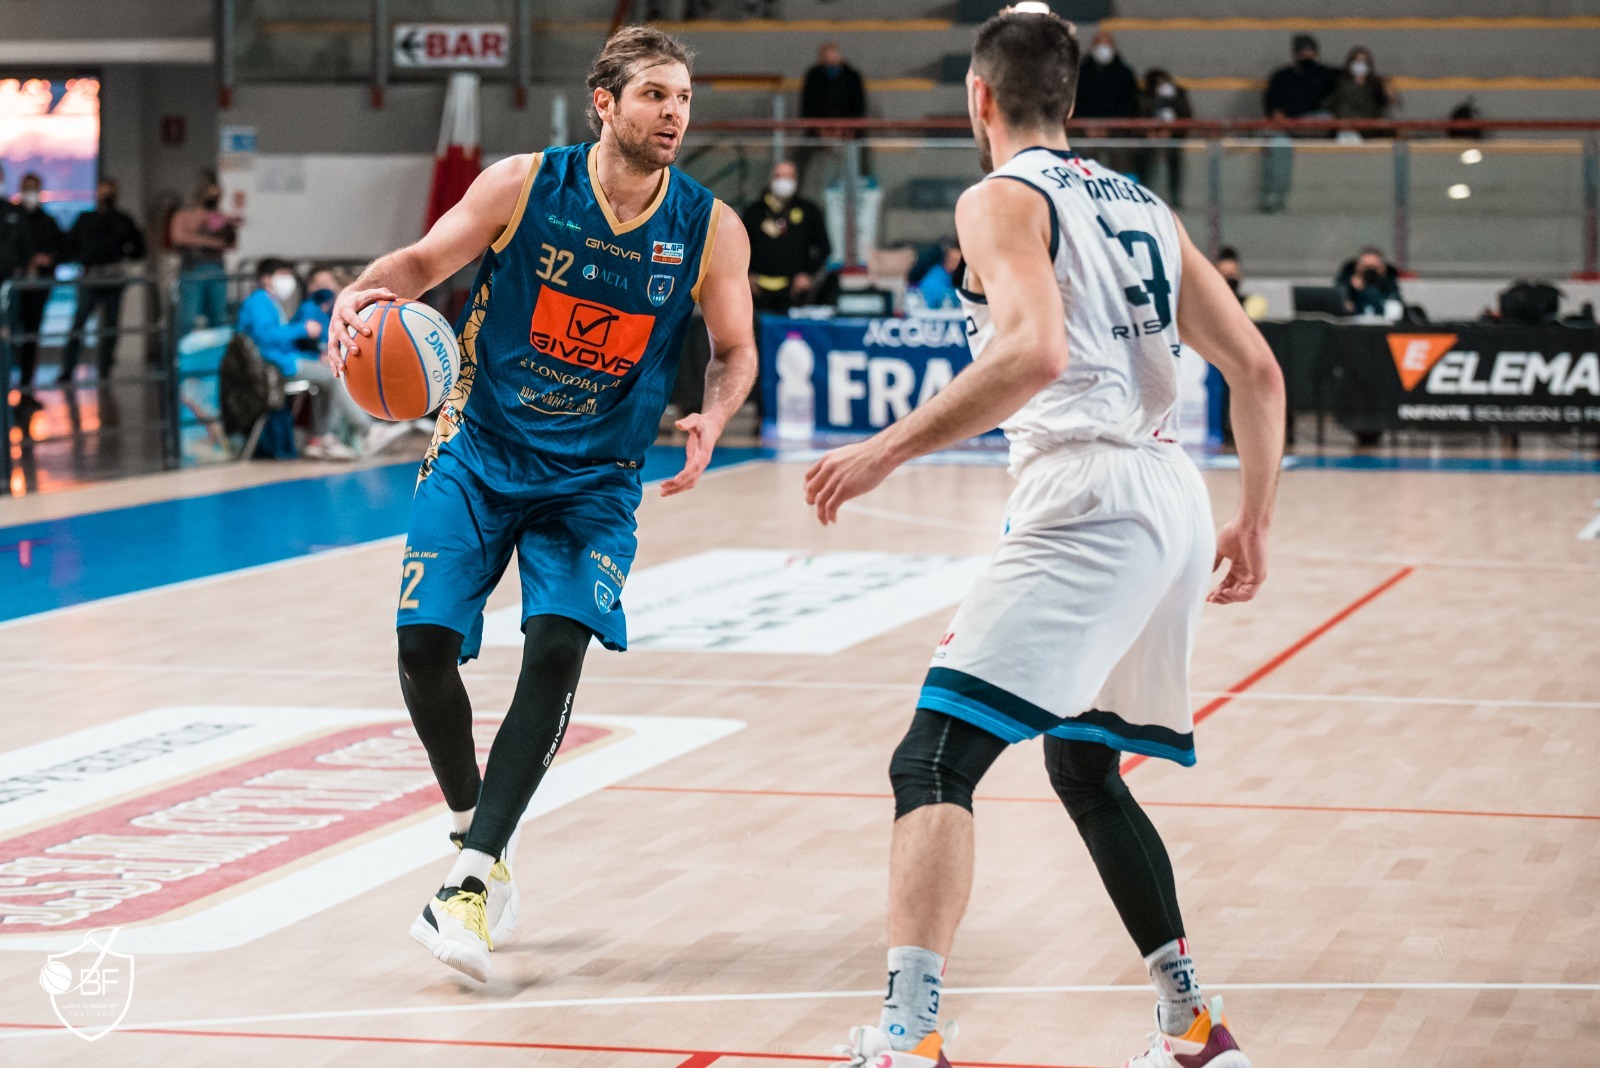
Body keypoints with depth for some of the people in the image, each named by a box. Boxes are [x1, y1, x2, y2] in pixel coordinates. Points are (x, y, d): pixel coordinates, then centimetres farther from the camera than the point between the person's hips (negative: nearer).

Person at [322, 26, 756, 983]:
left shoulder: (711, 229, -8)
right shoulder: (524, 186, -11)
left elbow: (736, 352, 4)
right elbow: (426, 260, -1)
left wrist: (712, 419, -17)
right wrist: (365, 292, -24)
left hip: (595, 480, 0)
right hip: (479, 454, 0)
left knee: (559, 647, -20)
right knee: (426, 646, -10)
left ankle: (473, 879, -16)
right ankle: (476, 828, 17)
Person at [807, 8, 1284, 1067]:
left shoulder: (1002, 197, -1)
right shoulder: (1142, 205, 22)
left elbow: (1036, 351, -20)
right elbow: (1259, 371, 18)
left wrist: (890, 449, -17)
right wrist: (1256, 521, 25)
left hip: (1089, 501, -8)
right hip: (1175, 499, 8)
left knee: (933, 763, -13)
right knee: (1084, 768, 26)